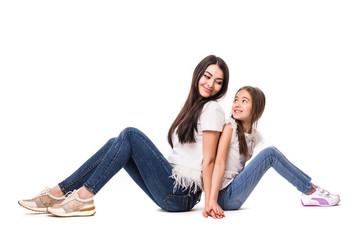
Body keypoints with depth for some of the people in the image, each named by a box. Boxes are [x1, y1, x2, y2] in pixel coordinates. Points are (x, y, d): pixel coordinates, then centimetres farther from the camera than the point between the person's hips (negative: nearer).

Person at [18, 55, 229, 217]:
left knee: (130, 135, -16)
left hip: (183, 195, -8)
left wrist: (210, 202, -14)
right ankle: (59, 193, -8)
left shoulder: (212, 109, -6)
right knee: (117, 144, -1)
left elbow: (208, 159, -12)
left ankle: (85, 197, -22)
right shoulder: (193, 107, 20)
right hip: (173, 190, 8)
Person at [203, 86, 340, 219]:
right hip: (224, 196, -7)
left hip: (233, 199, 7)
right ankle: (310, 192, -3)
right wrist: (212, 202, -25)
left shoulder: (254, 135, 10)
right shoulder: (230, 126, -10)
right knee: (270, 153, -14)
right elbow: (219, 163, -17)